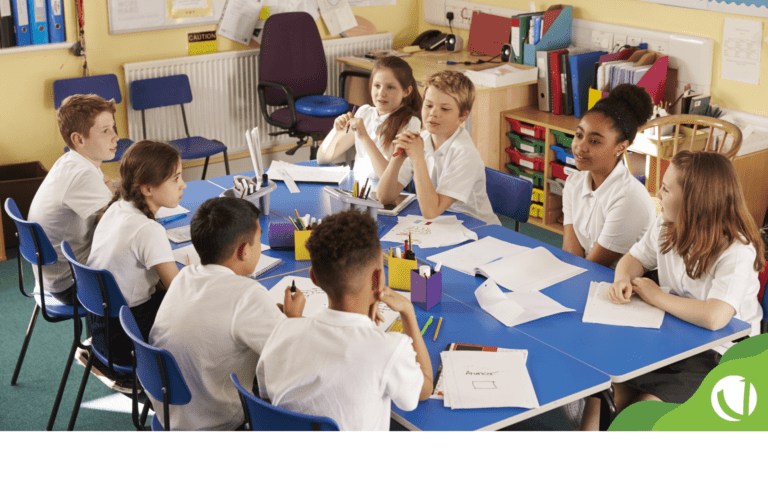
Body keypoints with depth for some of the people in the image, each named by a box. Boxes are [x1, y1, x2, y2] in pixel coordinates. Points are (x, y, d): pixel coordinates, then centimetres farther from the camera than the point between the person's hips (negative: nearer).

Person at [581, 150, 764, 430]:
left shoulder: (737, 251, -23)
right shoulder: (666, 227, -1)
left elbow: (714, 318, -36)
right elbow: (635, 258, 16)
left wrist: (656, 296, -22)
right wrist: (623, 280, -10)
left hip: (721, 356, -6)